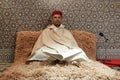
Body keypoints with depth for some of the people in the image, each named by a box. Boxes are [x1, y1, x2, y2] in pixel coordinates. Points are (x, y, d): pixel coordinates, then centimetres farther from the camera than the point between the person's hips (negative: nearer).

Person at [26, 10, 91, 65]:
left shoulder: (67, 32, 24)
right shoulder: (46, 31, 20)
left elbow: (74, 46, 15)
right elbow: (38, 45, 11)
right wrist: (32, 58, -4)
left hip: (67, 52, 1)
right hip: (50, 53, -1)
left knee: (79, 51, -26)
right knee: (39, 52, -33)